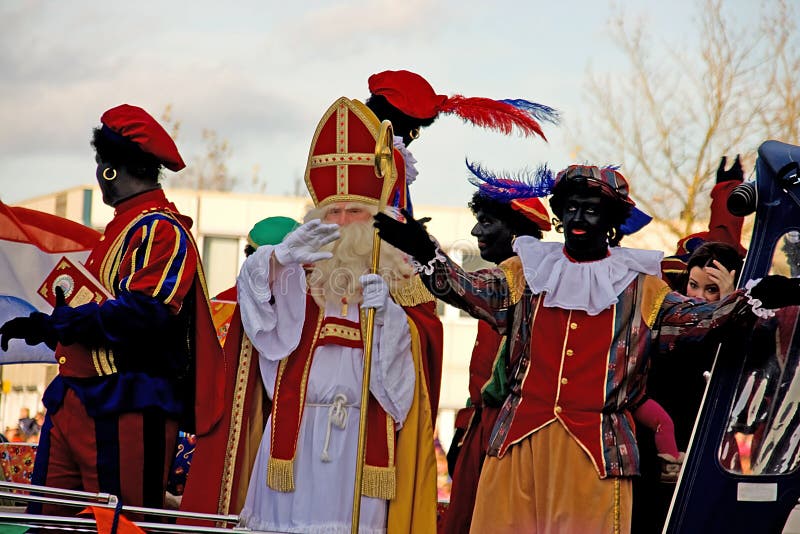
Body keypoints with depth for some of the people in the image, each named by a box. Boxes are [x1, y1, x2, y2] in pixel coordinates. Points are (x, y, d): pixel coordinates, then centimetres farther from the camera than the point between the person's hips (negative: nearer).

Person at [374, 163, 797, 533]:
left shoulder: (638, 287, 7)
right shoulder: (528, 273, 11)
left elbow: (694, 317, -1)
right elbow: (467, 291, 1)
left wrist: (751, 300, -18)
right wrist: (426, 254, -16)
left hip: (596, 446, -2)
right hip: (521, 440, 2)